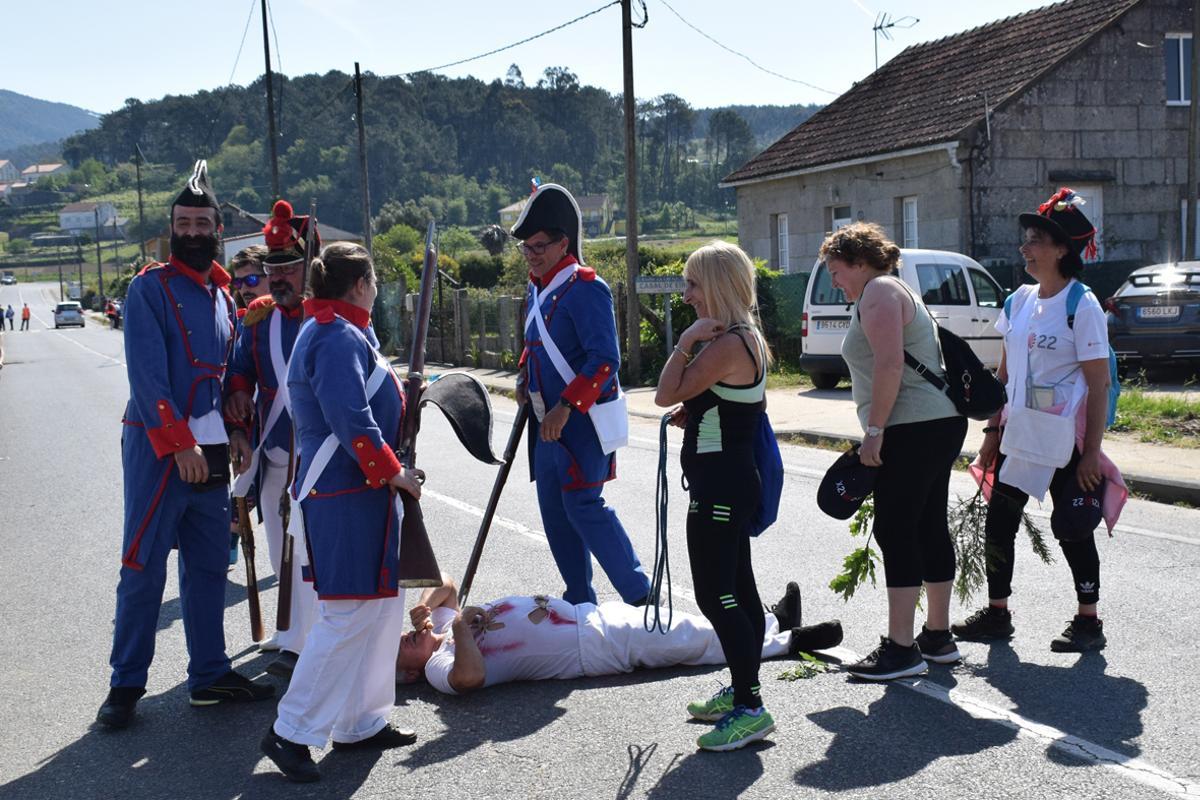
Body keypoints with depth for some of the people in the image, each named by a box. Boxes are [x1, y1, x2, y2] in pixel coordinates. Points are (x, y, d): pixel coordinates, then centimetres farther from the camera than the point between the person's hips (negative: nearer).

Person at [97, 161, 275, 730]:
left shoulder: (222, 295, 14)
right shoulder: (149, 288, -6)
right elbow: (147, 375, -15)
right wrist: (179, 442, -21)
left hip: (210, 450, 6)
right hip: (158, 447, -6)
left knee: (208, 566, 12)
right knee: (144, 569, -2)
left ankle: (209, 673, 21)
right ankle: (126, 684, 8)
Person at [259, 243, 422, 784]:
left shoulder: (334, 331, 16)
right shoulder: (338, 337, -17)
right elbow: (350, 421, -24)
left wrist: (397, 392, 16)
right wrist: (392, 472, -16)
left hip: (362, 492, 11)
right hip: (347, 494, -11)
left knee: (382, 605, 16)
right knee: (349, 614, -7)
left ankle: (360, 723, 24)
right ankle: (289, 733, 0)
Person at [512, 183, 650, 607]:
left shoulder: (584, 288, -16)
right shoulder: (538, 288, 12)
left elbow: (604, 360, -22)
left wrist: (566, 408, -26)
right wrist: (525, 377, 10)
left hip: (581, 420, -9)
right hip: (547, 421, 9)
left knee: (582, 505, -9)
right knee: (554, 511, 11)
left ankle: (640, 596, 1)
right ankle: (579, 600, 22)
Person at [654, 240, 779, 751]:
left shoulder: (726, 345, -20)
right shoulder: (747, 339, 13)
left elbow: (666, 394, -19)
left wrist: (685, 341, -14)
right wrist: (692, 415, 8)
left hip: (720, 486, -11)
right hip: (733, 482, 11)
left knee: (715, 596, -8)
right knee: (738, 590, 16)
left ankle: (750, 708, -5)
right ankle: (742, 693, 26)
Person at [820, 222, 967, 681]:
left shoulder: (879, 292, -9)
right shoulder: (895, 291, 24)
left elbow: (889, 365, -21)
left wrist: (875, 429, -20)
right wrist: (880, 429, 25)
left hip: (913, 430, -11)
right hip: (940, 424, 11)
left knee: (896, 531, -9)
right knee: (929, 529, 13)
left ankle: (901, 648, -7)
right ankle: (938, 638, 20)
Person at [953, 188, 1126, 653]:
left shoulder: (1082, 306, -11)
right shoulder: (1020, 301, 8)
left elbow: (1099, 384, -12)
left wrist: (1092, 452, -15)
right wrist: (993, 431, 11)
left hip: (1064, 439, -7)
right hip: (1017, 434, 7)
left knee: (1072, 530, 3)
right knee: (998, 523, 9)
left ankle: (1088, 623, 17)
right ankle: (997, 614, 22)